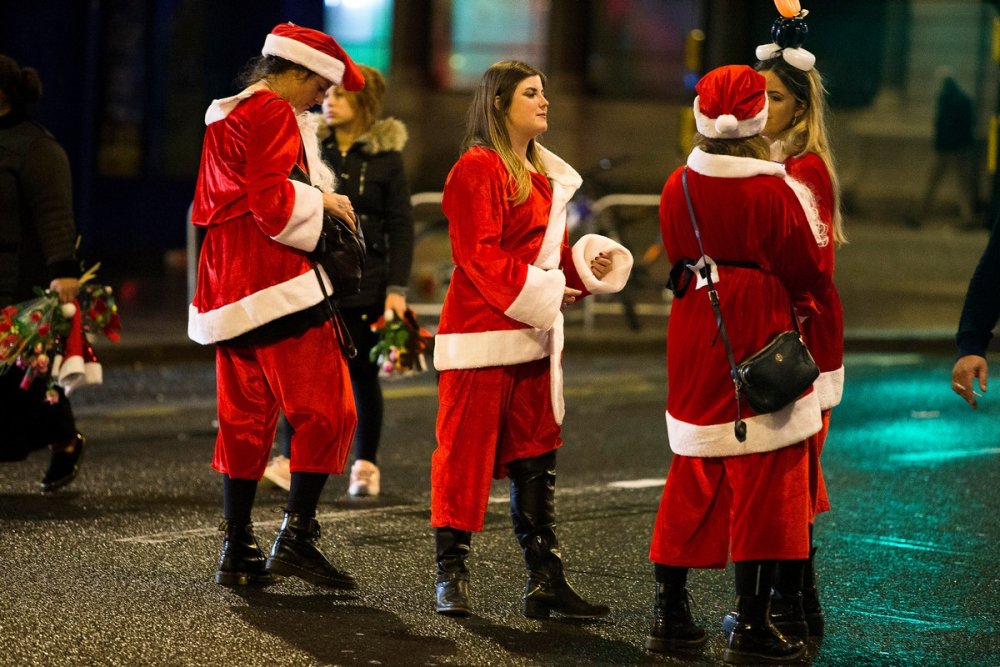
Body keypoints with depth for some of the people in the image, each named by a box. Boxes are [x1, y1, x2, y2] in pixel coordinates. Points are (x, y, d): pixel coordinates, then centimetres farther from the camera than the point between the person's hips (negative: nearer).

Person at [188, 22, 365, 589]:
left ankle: (238, 552, 11)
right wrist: (322, 202, -3)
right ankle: (297, 537, -11)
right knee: (326, 410, -7)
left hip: (227, 283, 10)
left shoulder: (224, 117, 21)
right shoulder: (275, 114, -10)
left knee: (244, 417, 10)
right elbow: (273, 201, -20)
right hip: (277, 280, -10)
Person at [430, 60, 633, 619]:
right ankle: (452, 577, 4)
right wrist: (539, 295, -20)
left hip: (534, 336, 9)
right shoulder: (478, 168, -10)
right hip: (482, 332, -9)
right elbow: (479, 254, -17)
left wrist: (590, 263, 2)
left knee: (536, 457, 9)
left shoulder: (543, 174, 18)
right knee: (467, 451, -4)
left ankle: (546, 578, 13)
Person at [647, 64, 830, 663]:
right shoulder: (774, 193, -14)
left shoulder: (678, 187, 0)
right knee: (763, 479, 0)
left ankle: (671, 614, 17)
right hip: (760, 339, -5)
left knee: (692, 477, 14)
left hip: (694, 341, 5)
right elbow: (809, 275, -7)